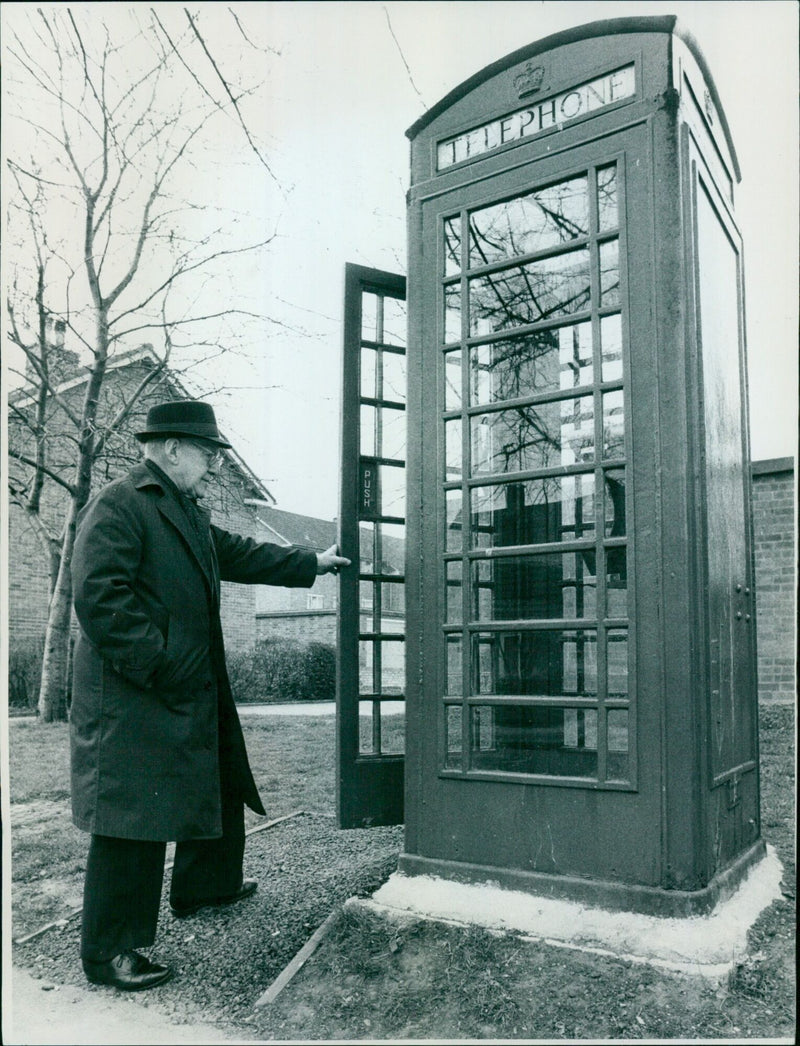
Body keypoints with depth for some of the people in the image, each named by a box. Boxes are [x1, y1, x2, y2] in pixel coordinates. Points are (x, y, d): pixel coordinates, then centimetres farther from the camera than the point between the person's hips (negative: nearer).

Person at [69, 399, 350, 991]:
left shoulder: (187, 512, 16)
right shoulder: (118, 506, -14)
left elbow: (241, 555, 26)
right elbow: (99, 597, -22)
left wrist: (313, 563, 30)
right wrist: (158, 667, -22)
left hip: (195, 694, 10)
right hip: (134, 698, -10)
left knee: (218, 788, 22)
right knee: (133, 817, -4)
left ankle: (202, 887, 43)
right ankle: (108, 952, 10)